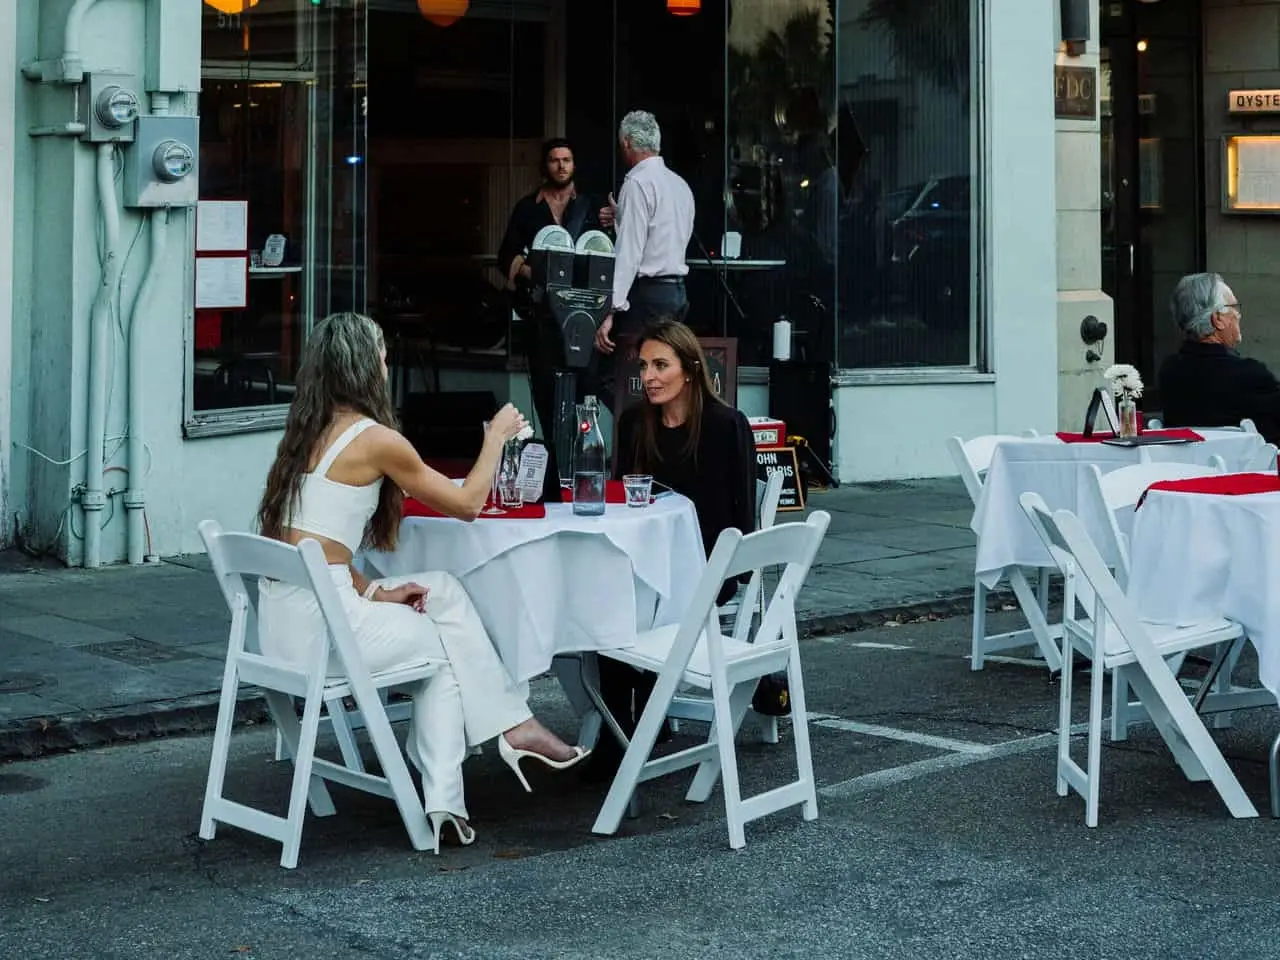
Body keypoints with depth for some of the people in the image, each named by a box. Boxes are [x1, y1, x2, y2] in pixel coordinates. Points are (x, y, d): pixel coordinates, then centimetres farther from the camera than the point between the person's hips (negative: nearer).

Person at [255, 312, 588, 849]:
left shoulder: (307, 432, 14)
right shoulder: (376, 439, -10)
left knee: (442, 590, 19)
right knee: (442, 647, 18)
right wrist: (497, 436, 16)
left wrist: (371, 592, 10)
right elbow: (467, 503, 1)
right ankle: (443, 800, 24)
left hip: (279, 623, 7)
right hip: (322, 624, -7)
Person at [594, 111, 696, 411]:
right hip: (677, 292, 9)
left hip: (647, 295, -9)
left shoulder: (638, 183, -10)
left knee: (610, 379, -7)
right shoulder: (680, 184, 15)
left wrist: (611, 311, -19)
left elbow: (629, 251, -17)